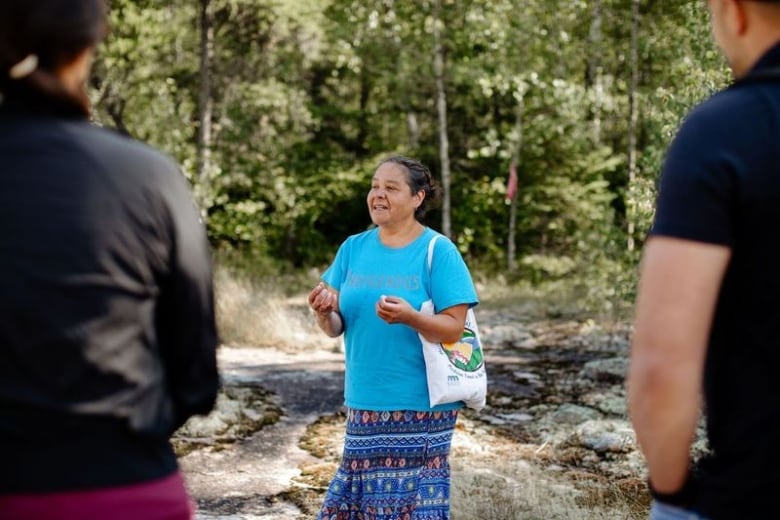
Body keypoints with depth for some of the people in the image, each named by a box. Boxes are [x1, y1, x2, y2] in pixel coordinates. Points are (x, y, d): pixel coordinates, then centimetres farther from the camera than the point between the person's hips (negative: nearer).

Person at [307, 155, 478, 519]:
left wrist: (409, 317, -27)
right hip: (365, 403, 4)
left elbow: (453, 328, -9)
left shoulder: (438, 251, -6)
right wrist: (323, 313, -16)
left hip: (422, 404, -4)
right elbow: (336, 328, 6)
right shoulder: (353, 248, 7)